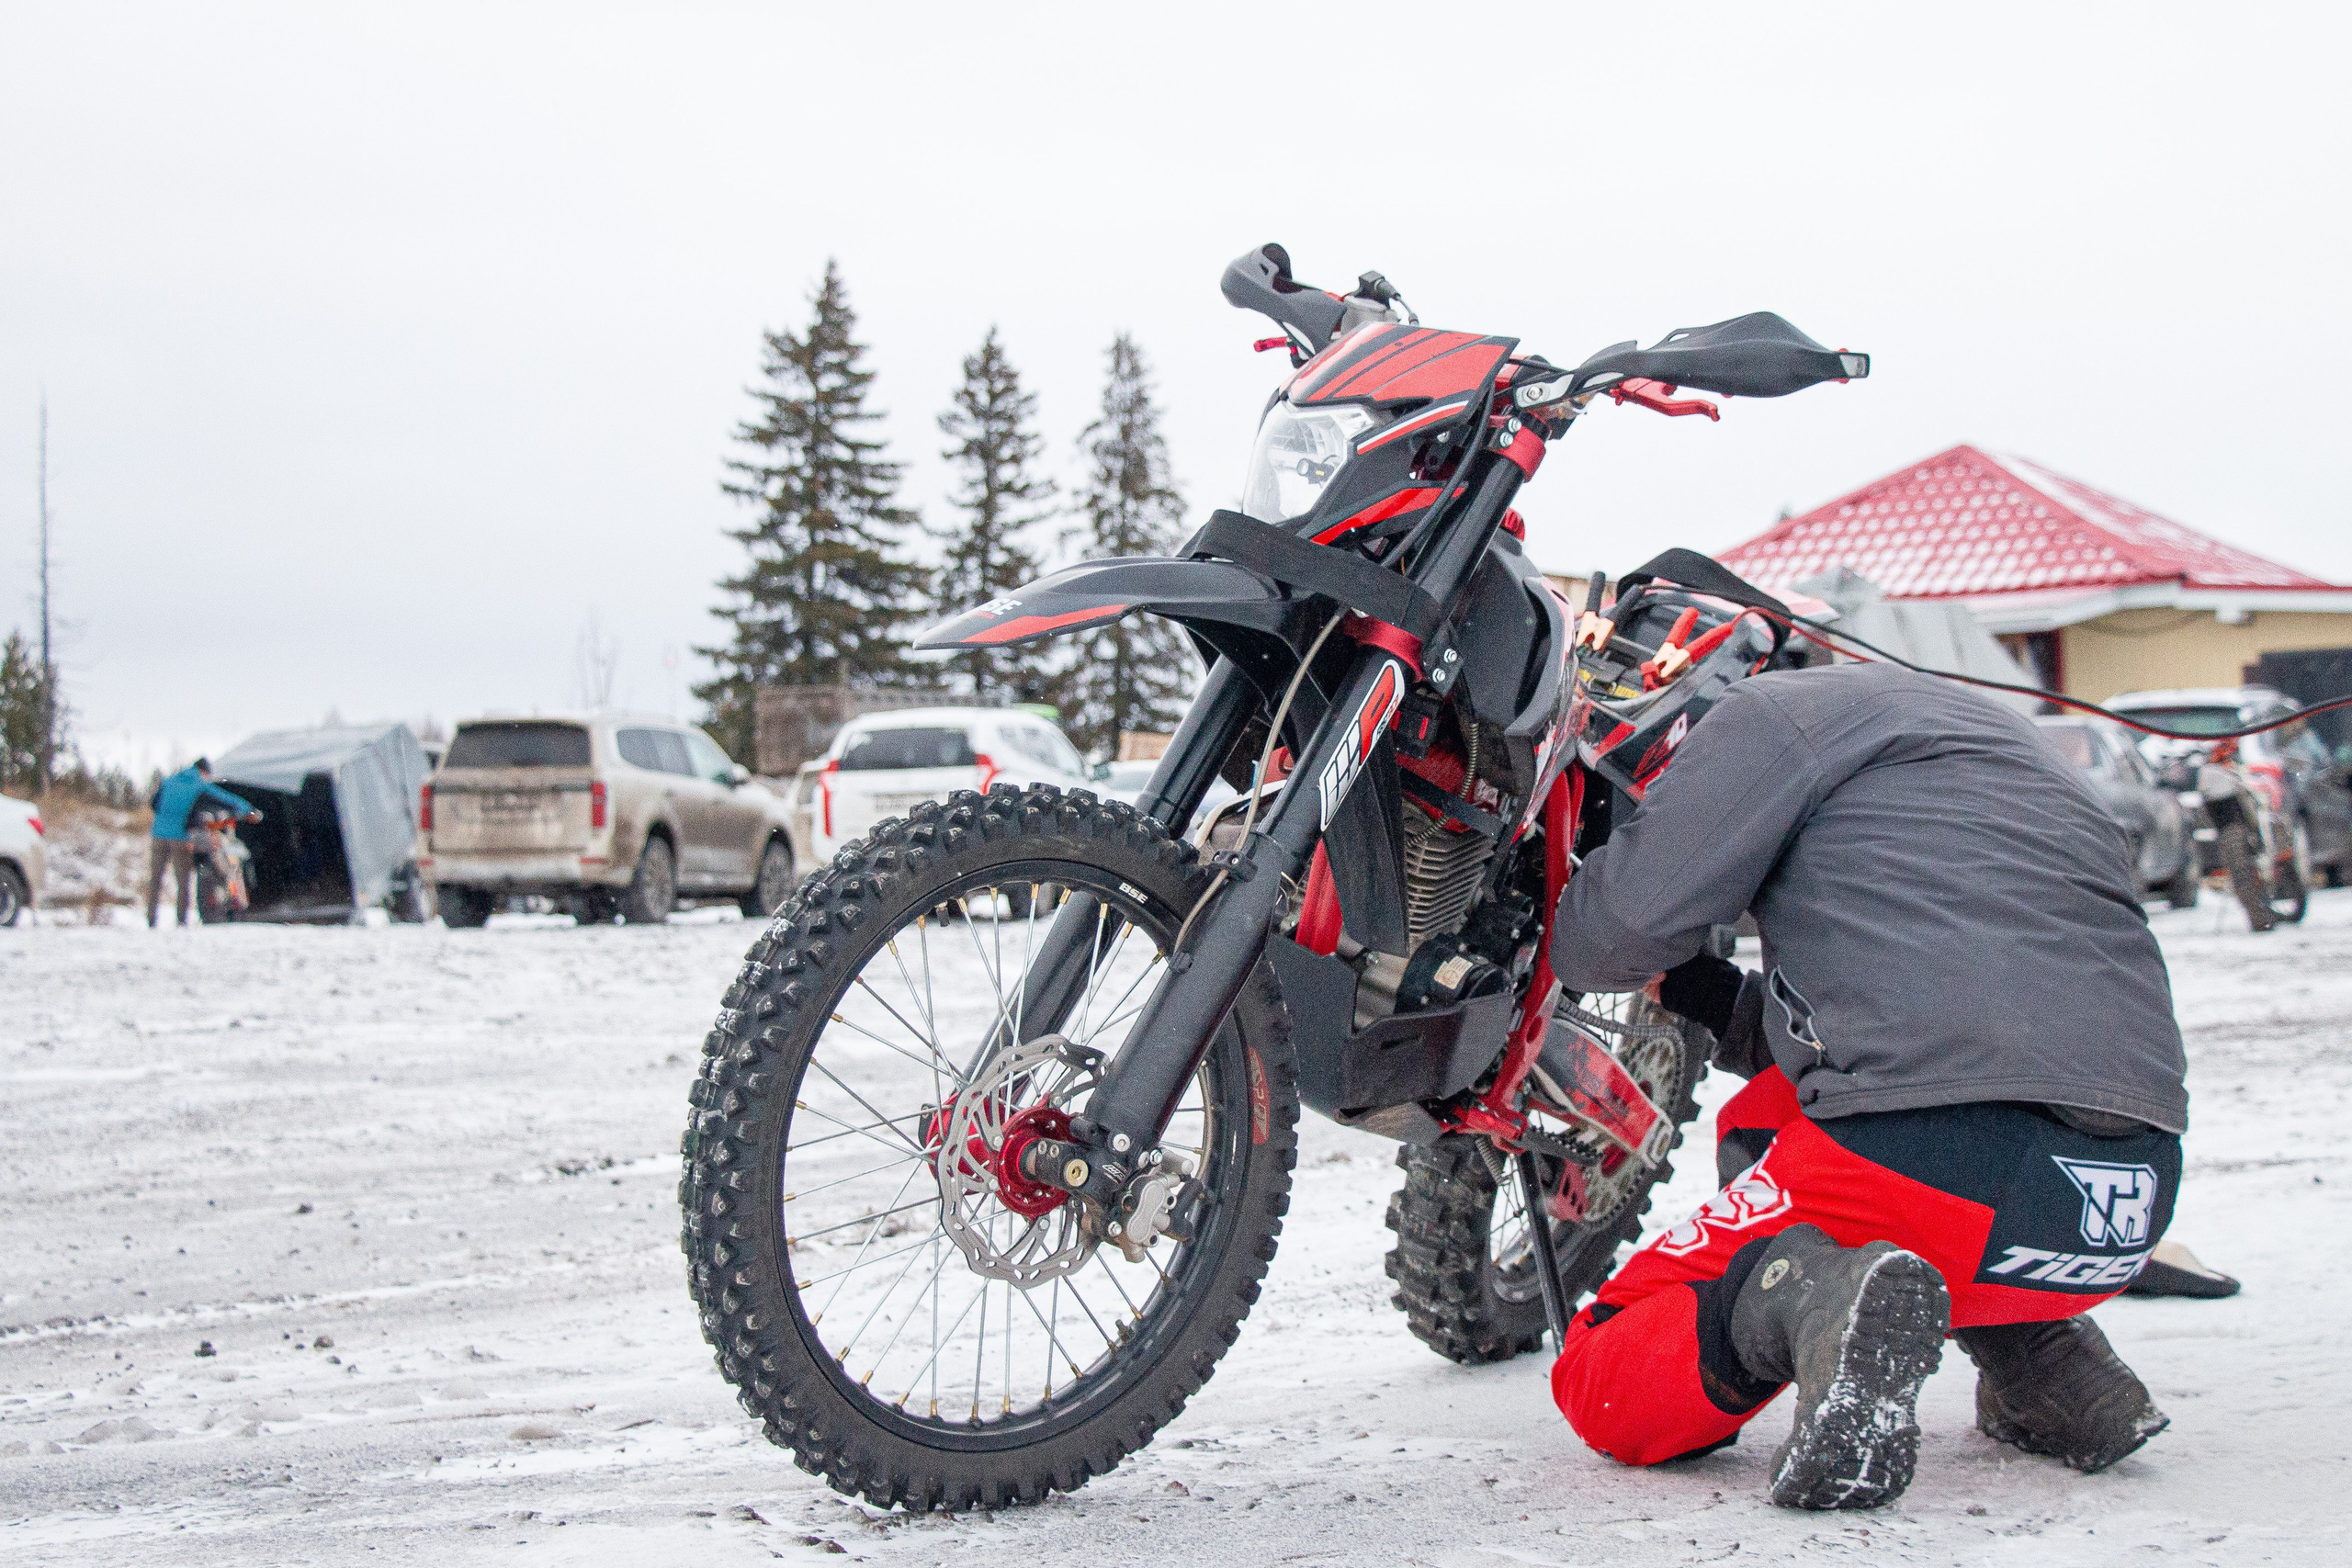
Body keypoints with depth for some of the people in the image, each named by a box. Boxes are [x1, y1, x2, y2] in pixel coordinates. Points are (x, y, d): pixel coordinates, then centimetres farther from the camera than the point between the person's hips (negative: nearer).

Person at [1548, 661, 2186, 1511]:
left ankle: (1804, 1297, -23)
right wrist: (1689, 984, 40)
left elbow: (1626, 925, 2)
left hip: (1932, 1155, -8)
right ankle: (2037, 1346, 15)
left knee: (1599, 1386, 8)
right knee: (1759, 1120, 35)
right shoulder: (2005, 745, 35)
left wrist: (1569, 938, 26)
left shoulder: (1779, 707, 10)